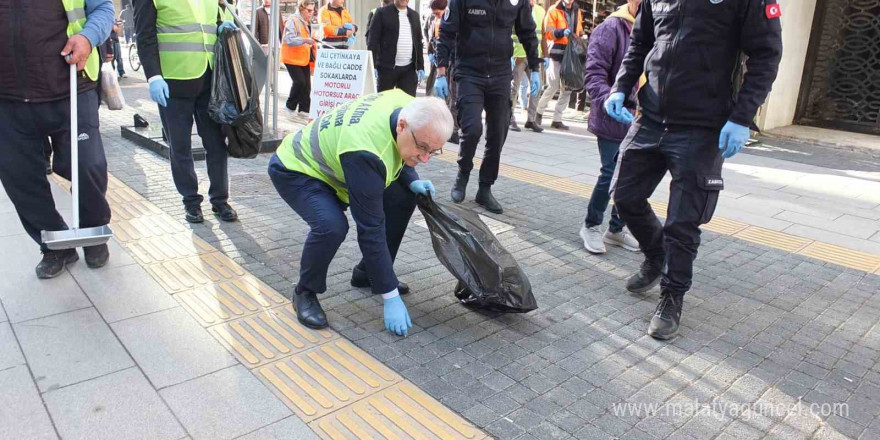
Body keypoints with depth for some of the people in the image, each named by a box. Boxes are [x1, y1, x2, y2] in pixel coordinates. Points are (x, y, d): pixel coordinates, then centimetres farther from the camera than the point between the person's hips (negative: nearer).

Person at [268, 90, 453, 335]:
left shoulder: (410, 108, -18)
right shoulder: (365, 152, -41)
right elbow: (371, 229, -36)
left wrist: (412, 181, -13)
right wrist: (390, 297, -31)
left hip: (330, 163, 8)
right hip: (295, 170, -8)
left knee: (403, 198, -1)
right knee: (331, 225, -34)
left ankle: (366, 274, 15)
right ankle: (305, 293, -5)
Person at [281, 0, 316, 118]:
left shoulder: (308, 22, 14)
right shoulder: (293, 21, -12)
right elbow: (289, 39, -23)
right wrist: (304, 40, -35)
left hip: (304, 58, 8)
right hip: (292, 58, -7)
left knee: (307, 85, 3)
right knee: (299, 81, -13)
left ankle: (304, 109, 12)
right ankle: (290, 105, 8)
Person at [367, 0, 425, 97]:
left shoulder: (414, 15, 15)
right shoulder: (382, 13, 1)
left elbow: (418, 43, 17)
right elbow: (373, 41, -4)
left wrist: (420, 67, 9)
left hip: (409, 69, 3)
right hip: (387, 67, -3)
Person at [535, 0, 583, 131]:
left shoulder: (577, 11, 16)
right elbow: (549, 32, -8)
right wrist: (562, 32, -24)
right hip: (557, 52, -6)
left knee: (567, 88, 4)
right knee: (553, 86, -7)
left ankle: (557, 120, 11)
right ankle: (539, 112, 15)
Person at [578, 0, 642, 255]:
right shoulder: (611, 29, -12)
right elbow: (594, 75, -17)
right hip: (612, 120, -6)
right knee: (611, 174, 0)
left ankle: (617, 229, 29)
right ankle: (591, 226, 21)